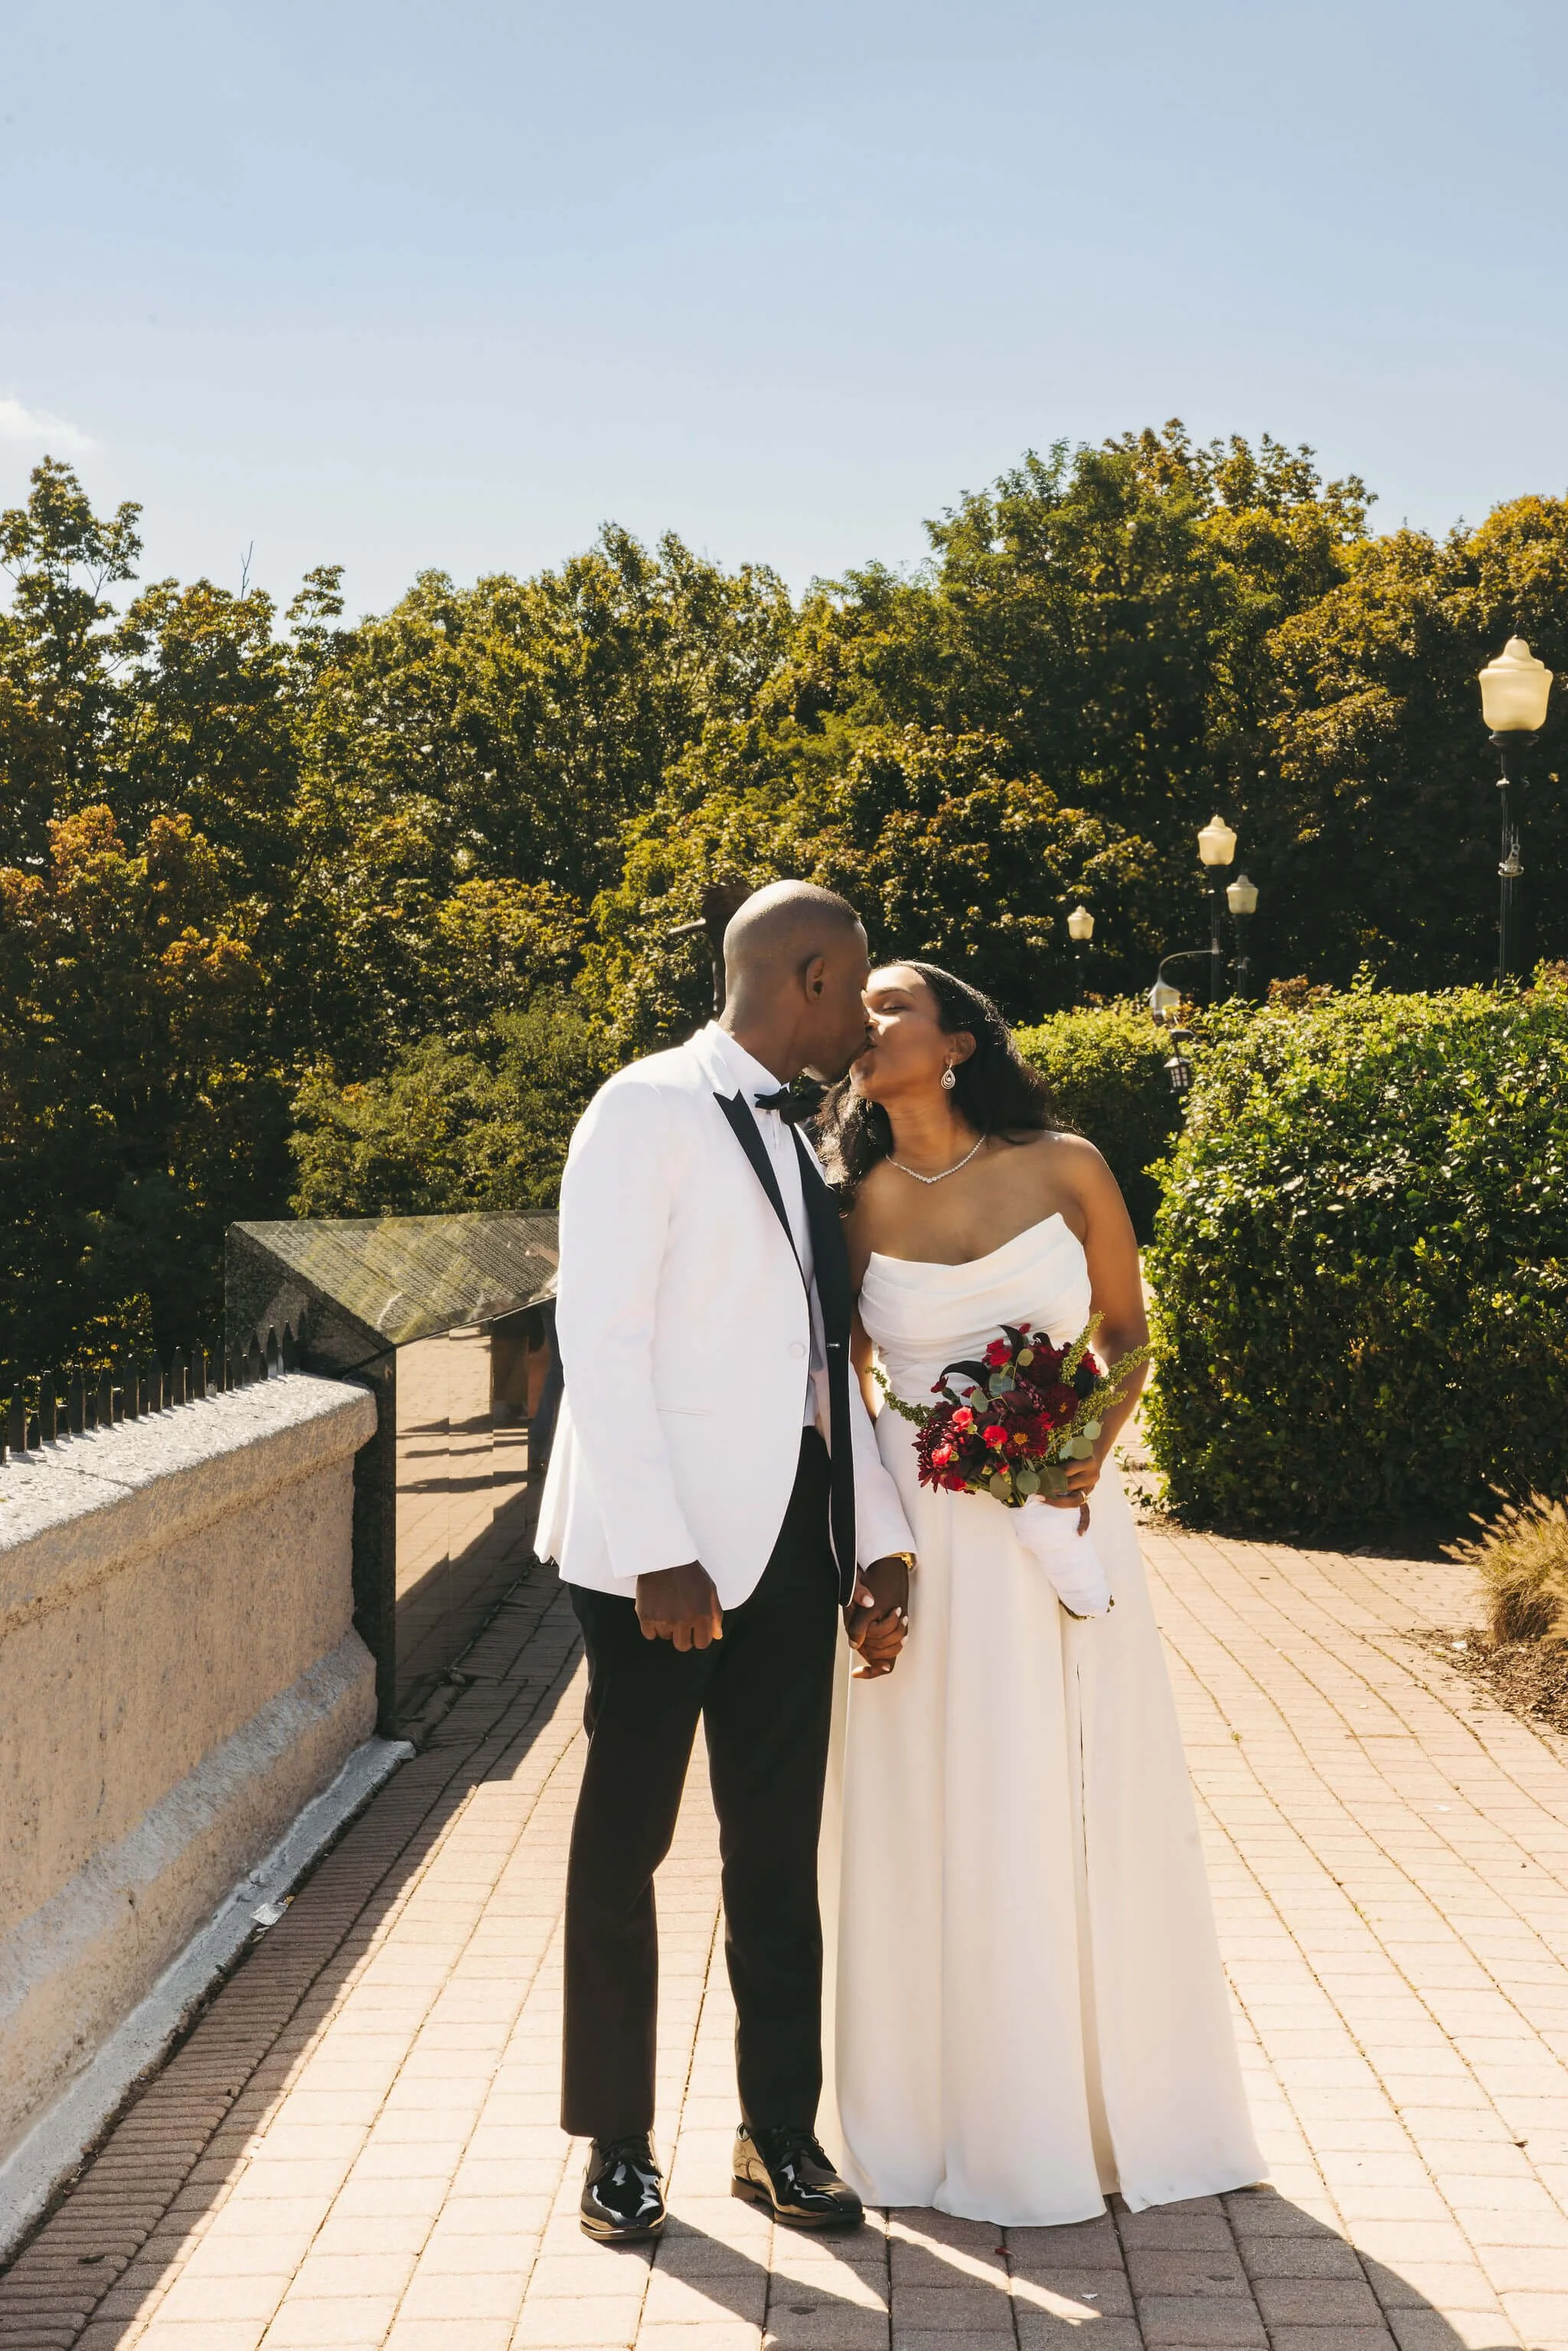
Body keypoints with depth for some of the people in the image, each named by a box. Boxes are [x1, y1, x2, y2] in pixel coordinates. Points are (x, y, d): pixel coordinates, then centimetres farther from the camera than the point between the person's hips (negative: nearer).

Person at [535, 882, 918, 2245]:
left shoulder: (796, 1140, 17)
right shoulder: (649, 1111, -7)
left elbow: (829, 1358, 15)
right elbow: (601, 1341, -14)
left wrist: (878, 1539, 6)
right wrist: (659, 1554, -19)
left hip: (793, 1537, 7)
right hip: (666, 1543, -7)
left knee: (780, 1849, 10)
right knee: (626, 1841, 6)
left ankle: (781, 2132, 22)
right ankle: (618, 2144, 18)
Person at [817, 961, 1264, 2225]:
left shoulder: (1066, 1168, -2)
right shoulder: (858, 1205, 0)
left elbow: (1126, 1329, 8)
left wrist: (1093, 1442, -10)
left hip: (1065, 1521, 0)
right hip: (925, 1537, 0)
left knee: (1090, 1810, 8)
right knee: (942, 1821, 5)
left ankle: (1119, 2096, 26)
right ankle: (972, 2118, 21)